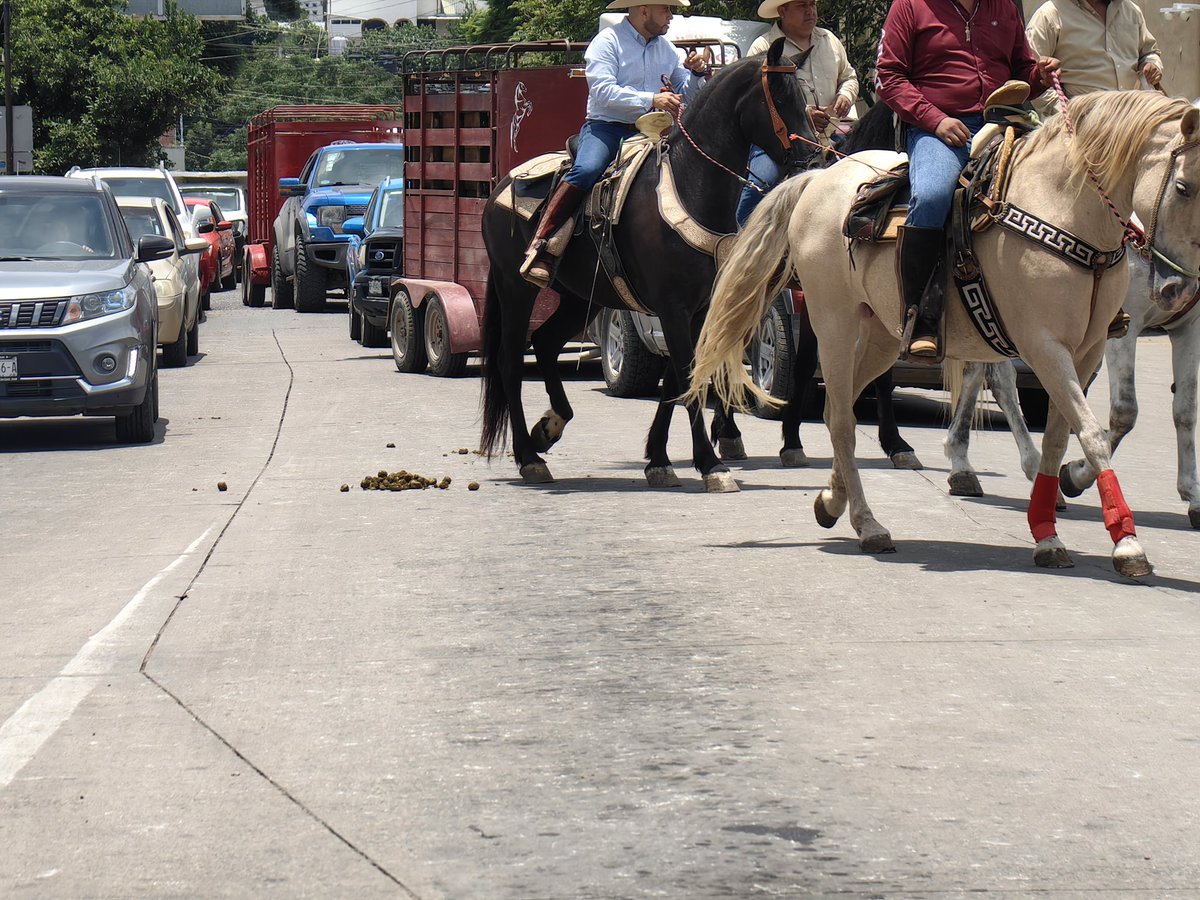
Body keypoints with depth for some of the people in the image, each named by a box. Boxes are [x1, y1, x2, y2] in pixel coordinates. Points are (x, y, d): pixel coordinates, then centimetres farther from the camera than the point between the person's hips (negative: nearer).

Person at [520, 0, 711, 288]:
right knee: (586, 170, -33)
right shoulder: (607, 42, -3)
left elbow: (686, 94, 22)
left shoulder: (666, 48, 17)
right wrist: (651, 100, -24)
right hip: (606, 127, -6)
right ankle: (540, 248, -36)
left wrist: (697, 74, 1)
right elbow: (603, 91, -16)